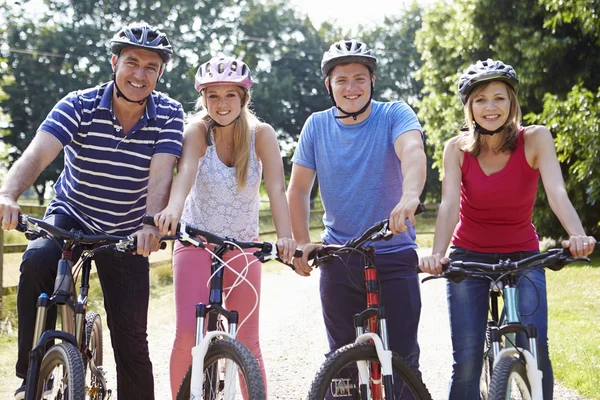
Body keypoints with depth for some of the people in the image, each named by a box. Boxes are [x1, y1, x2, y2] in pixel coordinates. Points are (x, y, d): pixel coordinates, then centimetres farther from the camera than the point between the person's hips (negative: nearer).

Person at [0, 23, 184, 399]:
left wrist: (151, 224, -45)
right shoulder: (79, 106, -15)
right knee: (37, 262, -33)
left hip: (127, 233, 1)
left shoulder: (169, 115, -13)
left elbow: (161, 174, -26)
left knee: (131, 337, -3)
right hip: (70, 216, -1)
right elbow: (37, 154, -30)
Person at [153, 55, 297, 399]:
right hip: (197, 242, -1)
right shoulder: (198, 131, -15)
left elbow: (276, 187, -24)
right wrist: (173, 209, -55)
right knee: (187, 334, -13)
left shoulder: (262, 135, -12)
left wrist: (285, 235, -41)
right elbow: (186, 171, -35)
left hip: (243, 245, 1)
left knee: (247, 343, 2)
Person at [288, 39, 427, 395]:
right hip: (339, 259, 2)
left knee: (402, 359, -2)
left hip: (394, 256, -2)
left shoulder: (395, 115, -6)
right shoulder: (317, 125, 3)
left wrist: (410, 196, -47)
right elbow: (299, 189, 7)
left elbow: (412, 152, -27)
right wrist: (302, 242, -5)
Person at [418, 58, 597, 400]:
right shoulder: (458, 148, -8)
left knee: (534, 349, -17)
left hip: (522, 256, 0)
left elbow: (556, 191, -27)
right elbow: (449, 203, -21)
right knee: (466, 359, -8)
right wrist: (437, 253, -40)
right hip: (468, 257, 1)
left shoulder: (535, 139, -12)